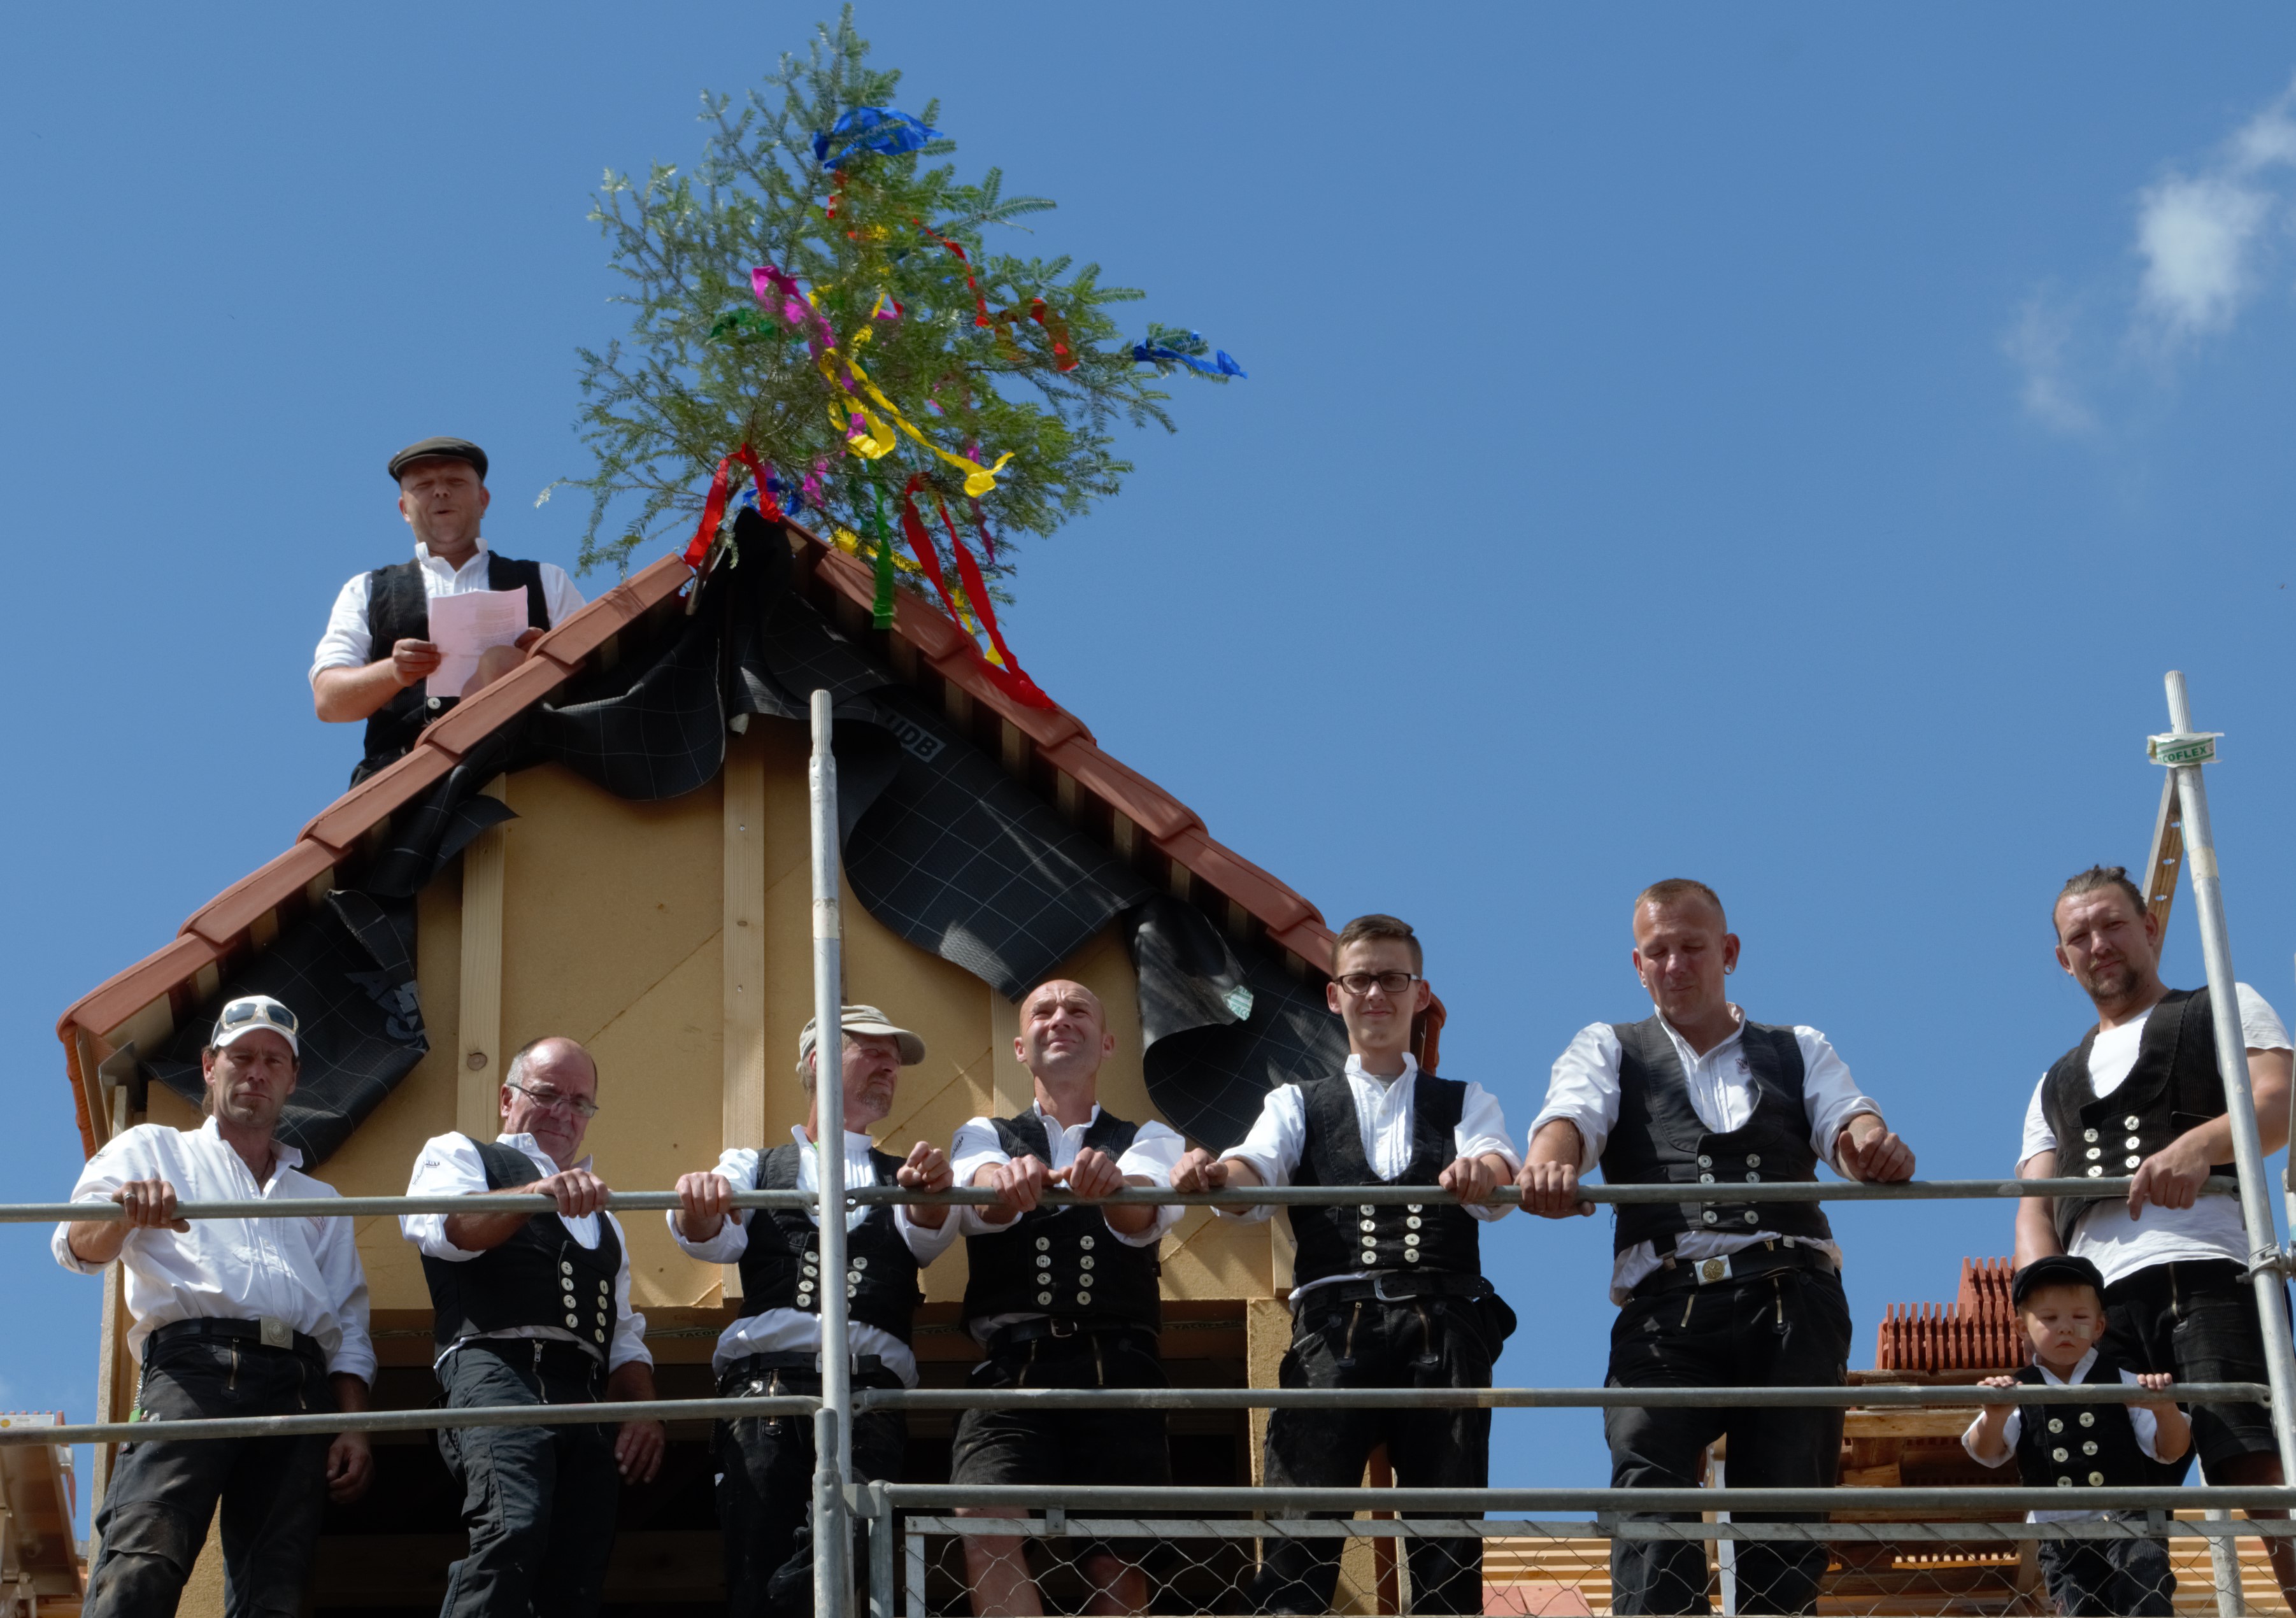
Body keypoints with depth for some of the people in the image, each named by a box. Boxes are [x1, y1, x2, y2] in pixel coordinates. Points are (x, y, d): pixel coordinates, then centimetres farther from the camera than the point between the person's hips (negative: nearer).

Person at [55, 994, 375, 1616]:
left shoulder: (318, 1200, 34)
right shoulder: (151, 1151, 24)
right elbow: (79, 1245, 7)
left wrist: (353, 1427, 7)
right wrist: (126, 1214, -18)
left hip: (301, 1385, 4)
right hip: (194, 1363, -4)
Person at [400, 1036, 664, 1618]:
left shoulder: (600, 1219, 36)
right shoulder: (459, 1155, 18)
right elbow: (441, 1227, -5)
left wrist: (644, 1410, 10)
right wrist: (541, 1190, -22)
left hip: (587, 1401, 6)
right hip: (497, 1370, -6)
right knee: (514, 1528, -31)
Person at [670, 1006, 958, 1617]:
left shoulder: (901, 1177, 27)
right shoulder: (754, 1165, 24)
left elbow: (927, 1237, 5)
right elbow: (716, 1240, 4)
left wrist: (932, 1192, -19)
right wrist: (700, 1201, -20)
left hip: (869, 1388, 1)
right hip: (765, 1377, 0)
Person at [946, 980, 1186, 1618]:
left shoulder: (1149, 1141, 17)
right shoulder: (985, 1136, 18)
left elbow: (1148, 1216, -8)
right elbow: (979, 1201, -7)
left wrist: (1113, 1183, -34)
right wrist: (1008, 1180, -34)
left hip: (1118, 1374, 1)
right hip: (1010, 1368, 0)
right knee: (987, 1526, -24)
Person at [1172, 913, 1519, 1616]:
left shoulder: (1465, 1103, 21)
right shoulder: (1298, 1104, 20)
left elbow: (1496, 1171, -2)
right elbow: (1256, 1170, -1)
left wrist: (1481, 1171, -28)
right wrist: (1215, 1173, -27)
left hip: (1444, 1329, 1)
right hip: (1334, 1329, -1)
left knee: (1449, 1542, -3)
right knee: (1300, 1532, -12)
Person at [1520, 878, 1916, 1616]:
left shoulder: (1799, 1050, 25)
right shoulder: (1609, 1048, 22)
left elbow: (1847, 1120, 6)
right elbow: (1572, 1116, 0)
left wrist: (1874, 1145, -21)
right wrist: (1549, 1163, -26)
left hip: (1795, 1303, 1)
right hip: (1668, 1302, -1)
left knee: (1785, 1527, -7)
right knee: (1653, 1503, -20)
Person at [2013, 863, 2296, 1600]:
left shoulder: (2225, 1008, 20)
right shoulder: (2056, 1084, 33)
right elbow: (2034, 1208, 20)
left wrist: (2200, 1144, -24)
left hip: (2210, 1271, -5)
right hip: (2099, 1303, 5)